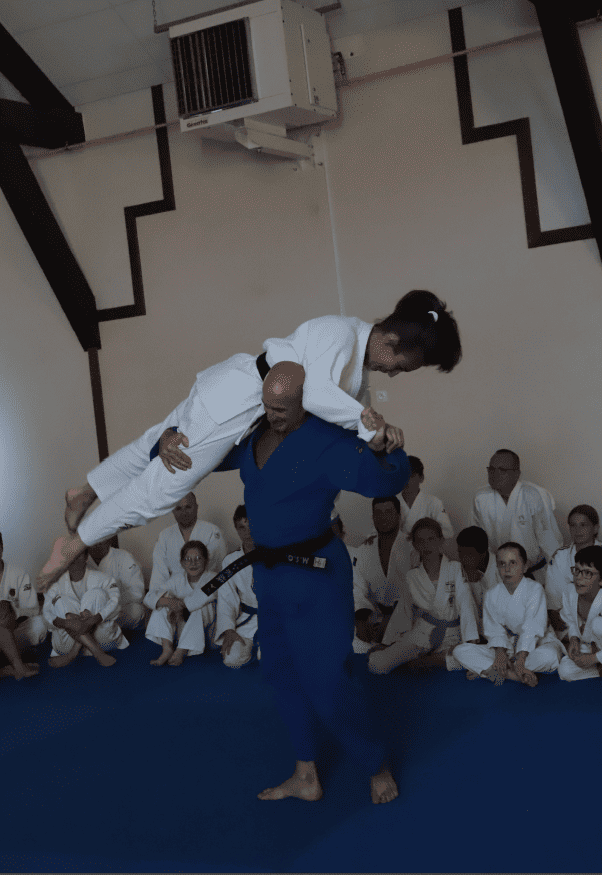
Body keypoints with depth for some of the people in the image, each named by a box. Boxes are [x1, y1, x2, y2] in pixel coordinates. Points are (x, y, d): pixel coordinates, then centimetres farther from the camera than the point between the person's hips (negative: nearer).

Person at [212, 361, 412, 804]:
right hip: (269, 570, 8)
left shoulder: (327, 443, -22)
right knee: (281, 668, 19)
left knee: (327, 684, -4)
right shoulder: (252, 434, -2)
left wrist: (380, 450, -53)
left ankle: (378, 768, 24)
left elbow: (385, 480, -31)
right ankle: (306, 778, 37)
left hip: (314, 574, -8)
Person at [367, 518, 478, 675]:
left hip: (451, 636, -1)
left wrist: (471, 641, -20)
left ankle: (425, 660, -7)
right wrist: (388, 643, 14)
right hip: (421, 634, 1)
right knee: (375, 664, -19)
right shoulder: (412, 577, 5)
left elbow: (466, 604, -10)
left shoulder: (456, 568, -4)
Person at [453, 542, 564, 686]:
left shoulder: (535, 589, -13)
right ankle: (515, 675, -28)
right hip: (508, 645, 3)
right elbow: (495, 630, -5)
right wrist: (500, 652, -26)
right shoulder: (492, 595, 0)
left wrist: (520, 660, -32)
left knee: (549, 655, -41)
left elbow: (531, 629, -22)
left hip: (538, 643, -3)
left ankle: (485, 670, -30)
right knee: (460, 651, -13)